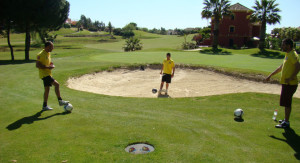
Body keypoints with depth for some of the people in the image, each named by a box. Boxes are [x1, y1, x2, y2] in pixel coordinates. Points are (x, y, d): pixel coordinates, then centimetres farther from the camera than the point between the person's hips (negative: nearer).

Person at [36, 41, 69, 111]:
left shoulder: (48, 53, 13)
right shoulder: (41, 54, -15)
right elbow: (37, 65, -20)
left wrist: (52, 65, 3)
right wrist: (48, 67, -22)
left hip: (48, 74, 10)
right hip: (44, 74, -10)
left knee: (47, 89, 12)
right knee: (56, 84, -17)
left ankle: (45, 106, 21)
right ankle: (60, 101, -11)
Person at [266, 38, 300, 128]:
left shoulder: (293, 55, -15)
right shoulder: (287, 54, 15)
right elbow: (281, 67, 23)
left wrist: (291, 78, -27)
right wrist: (270, 75, 23)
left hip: (290, 84, -10)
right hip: (285, 83, 10)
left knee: (286, 103, -3)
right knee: (286, 102, 17)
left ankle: (286, 123, 5)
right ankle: (286, 120, 29)